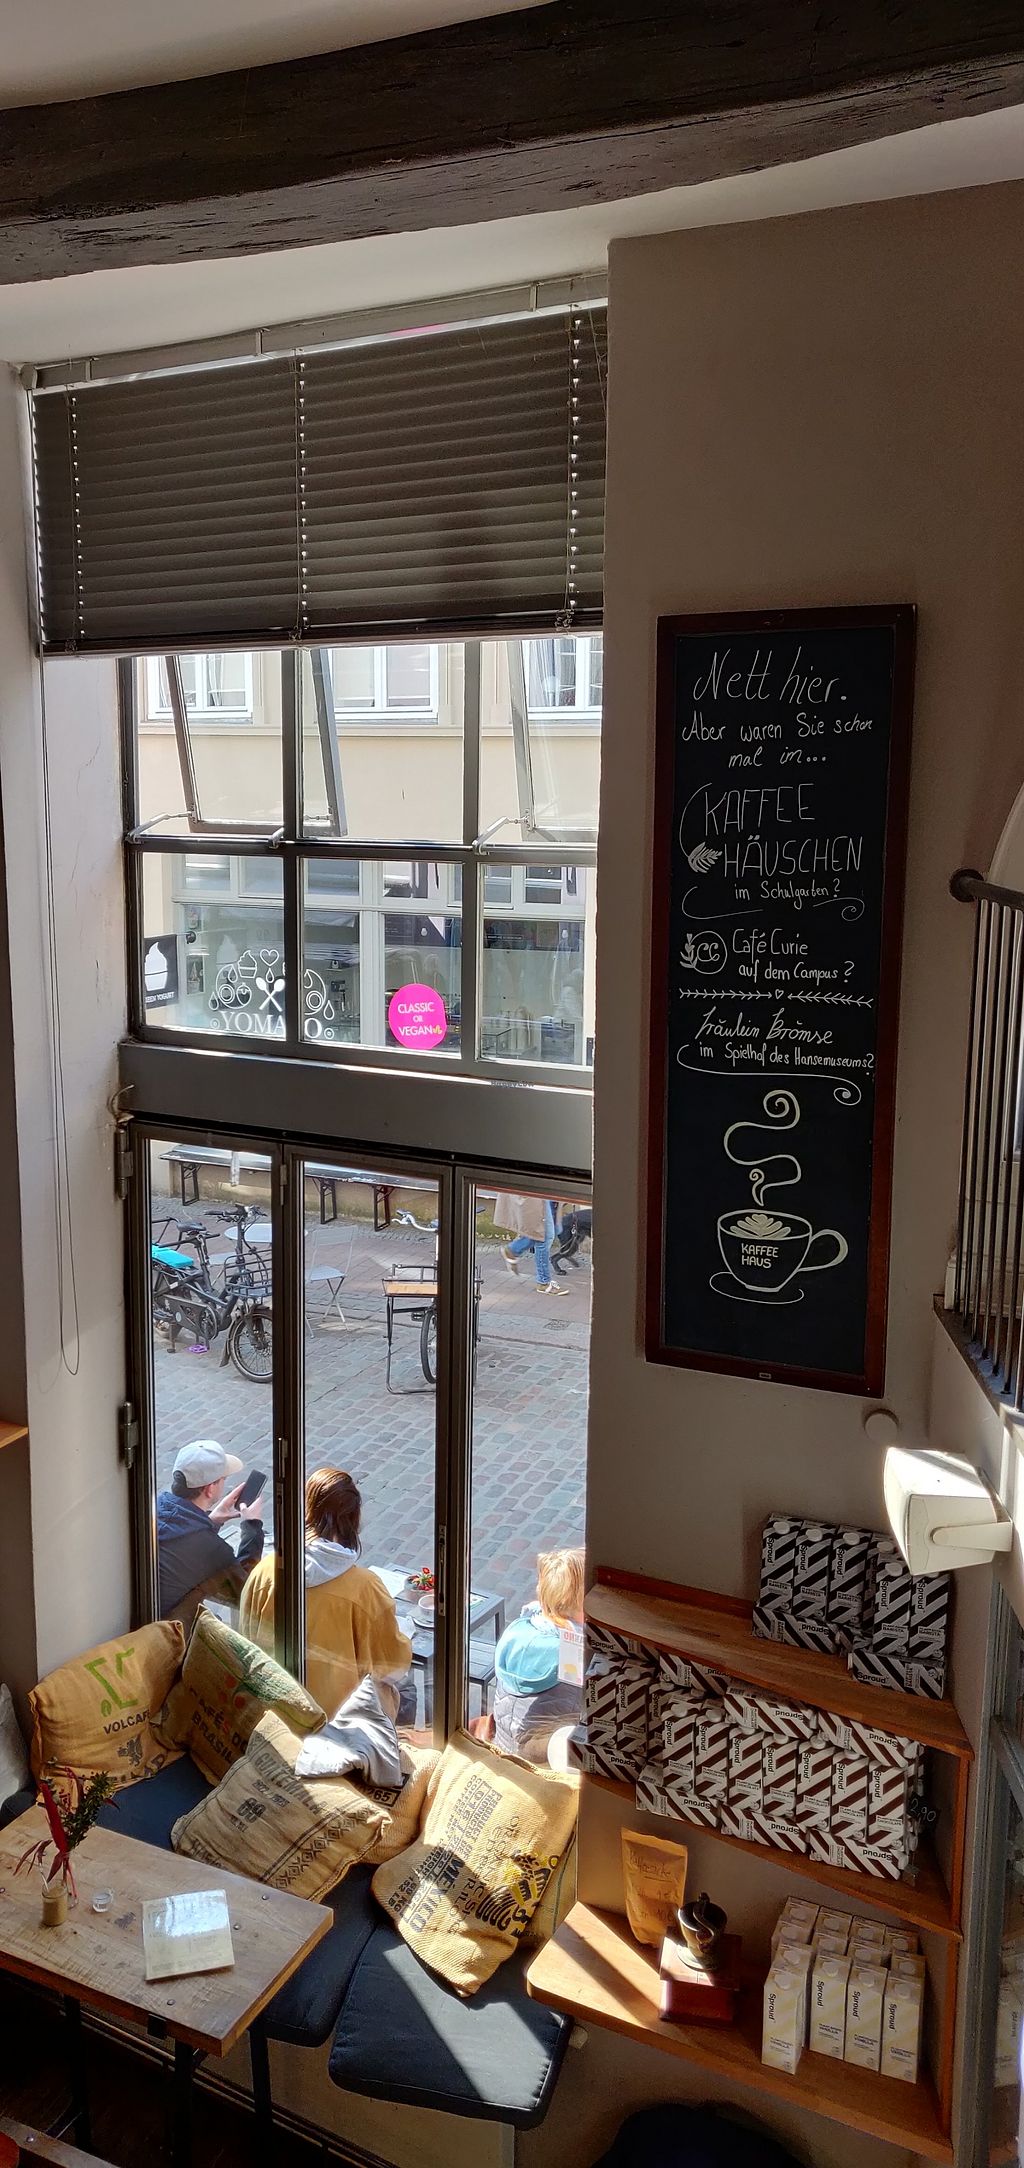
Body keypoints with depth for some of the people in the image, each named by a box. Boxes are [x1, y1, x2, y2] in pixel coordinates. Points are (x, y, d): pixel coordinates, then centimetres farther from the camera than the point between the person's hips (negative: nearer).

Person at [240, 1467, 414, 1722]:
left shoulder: (265, 1571, -15)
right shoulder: (364, 1587, -24)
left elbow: (248, 1639, 1)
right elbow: (393, 1667, -12)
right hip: (340, 1709, -4)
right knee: (406, 1697, 23)